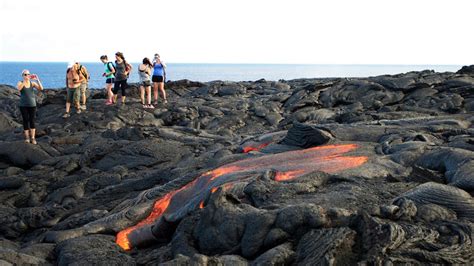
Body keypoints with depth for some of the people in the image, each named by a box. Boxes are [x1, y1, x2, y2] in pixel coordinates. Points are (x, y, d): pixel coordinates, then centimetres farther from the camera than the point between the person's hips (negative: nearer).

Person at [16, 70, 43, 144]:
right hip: (23, 105, -1)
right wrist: (25, 80, -35)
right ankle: (27, 137, 13)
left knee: (32, 121, 0)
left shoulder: (32, 83, 1)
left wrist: (37, 79, -24)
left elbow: (41, 88, -13)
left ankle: (33, 138, 5)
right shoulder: (20, 83, -2)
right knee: (25, 121, 3)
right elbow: (19, 88, -26)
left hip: (32, 105, 1)